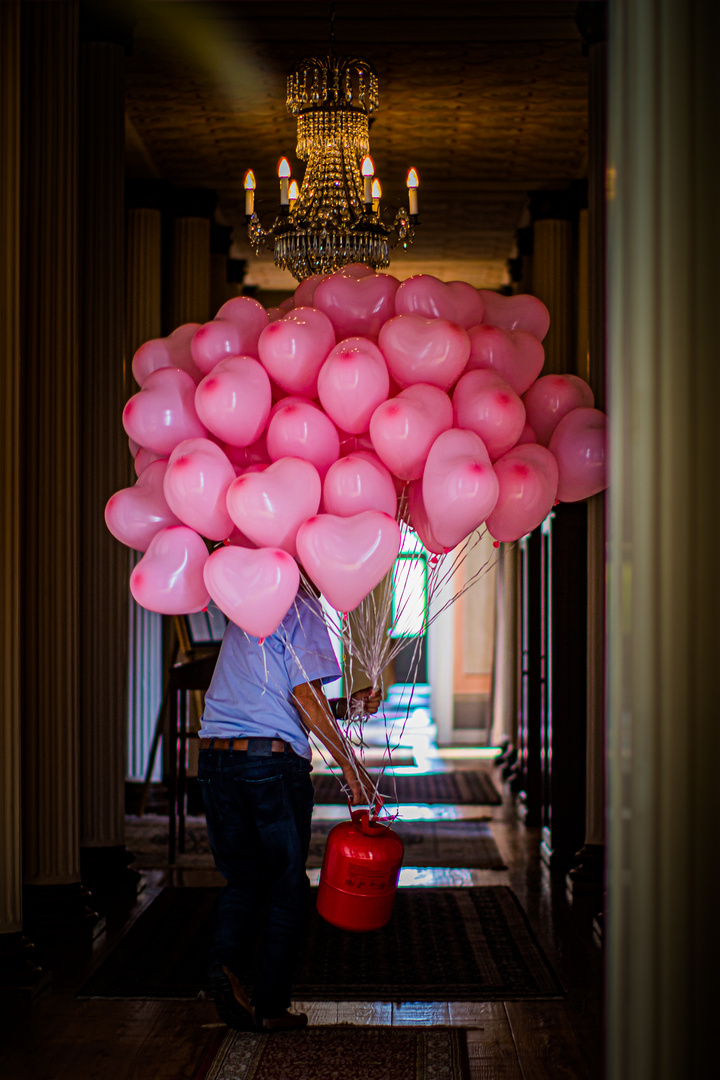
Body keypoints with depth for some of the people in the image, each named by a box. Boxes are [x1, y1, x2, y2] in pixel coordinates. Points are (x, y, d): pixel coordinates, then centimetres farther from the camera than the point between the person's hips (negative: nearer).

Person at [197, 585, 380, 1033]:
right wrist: (352, 766, -6)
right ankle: (272, 1006, 8)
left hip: (214, 757, 6)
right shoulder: (300, 608, -3)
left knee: (242, 879, 14)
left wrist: (350, 704, 17)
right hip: (273, 760, -6)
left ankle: (227, 962, -12)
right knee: (286, 886, 6)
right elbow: (306, 698, -11)